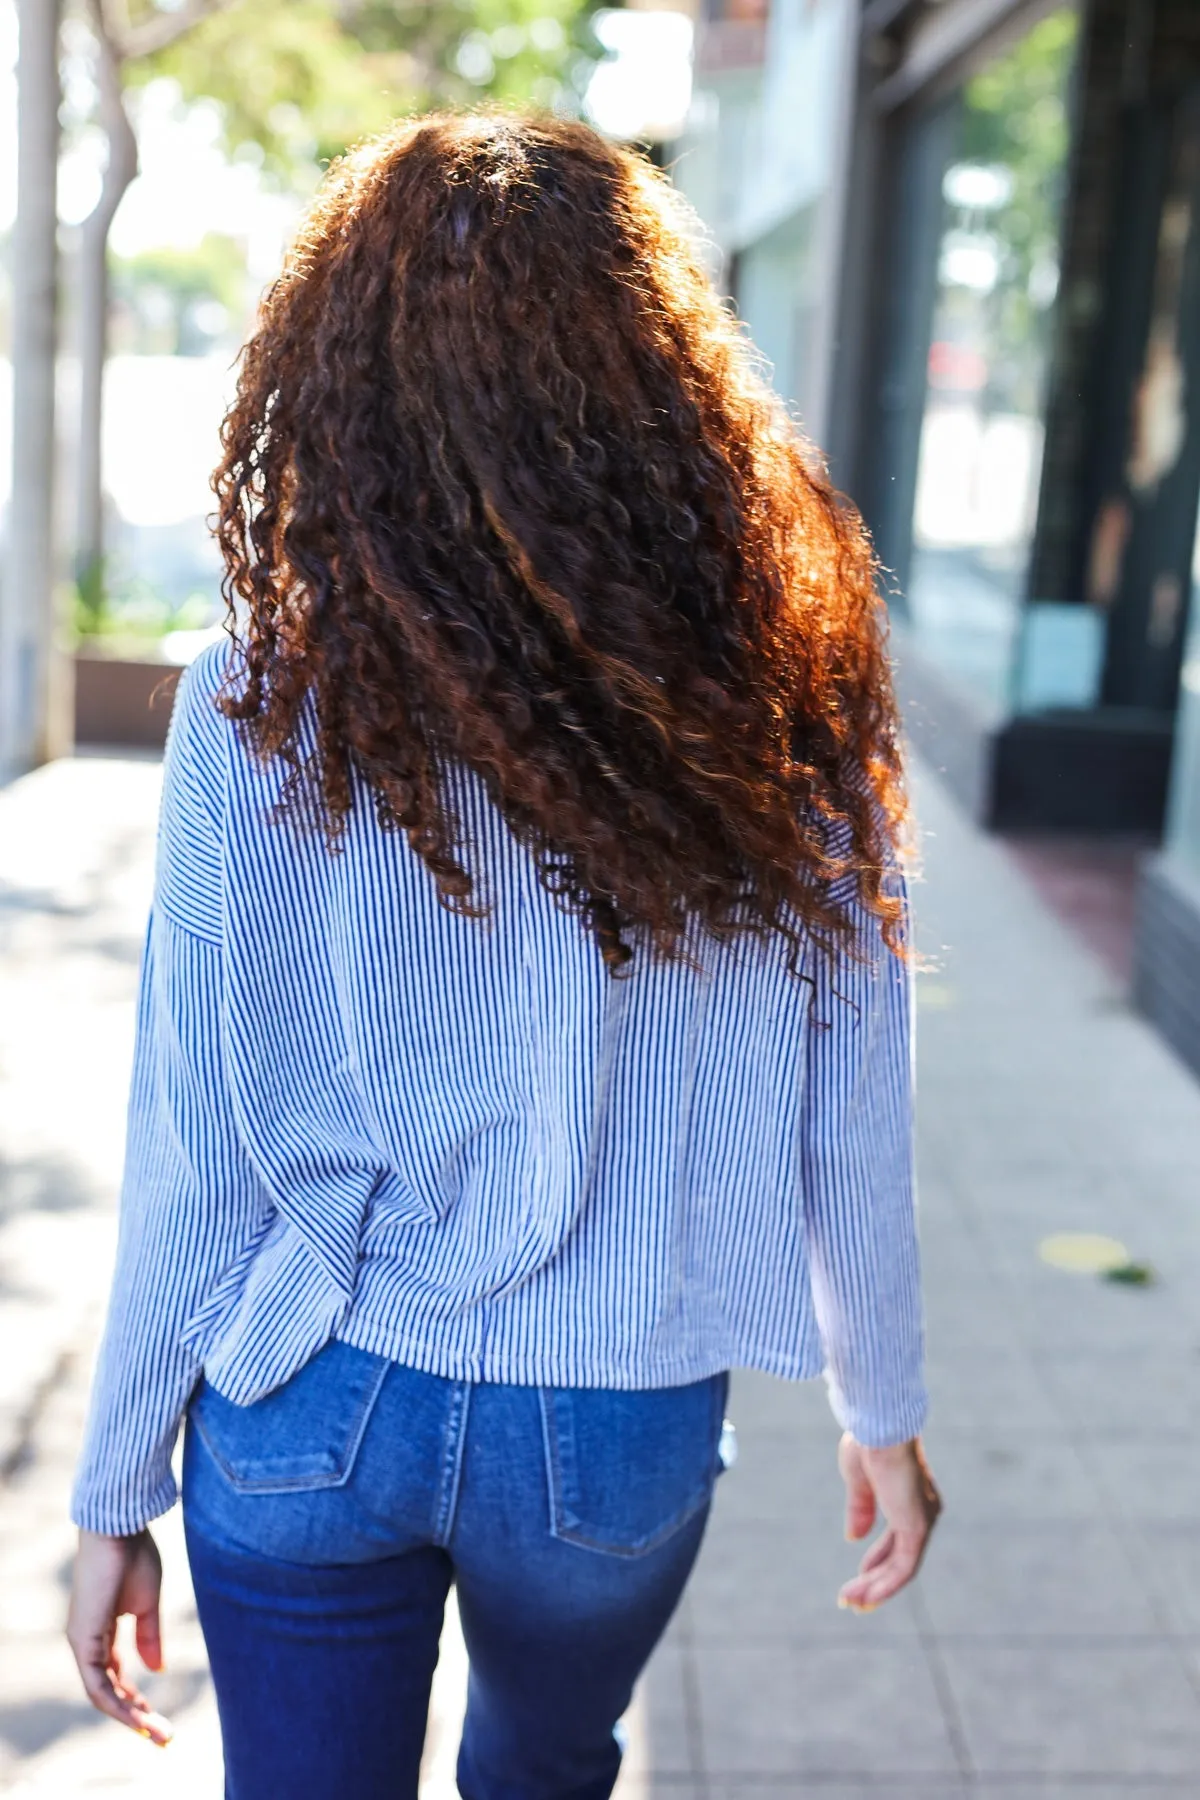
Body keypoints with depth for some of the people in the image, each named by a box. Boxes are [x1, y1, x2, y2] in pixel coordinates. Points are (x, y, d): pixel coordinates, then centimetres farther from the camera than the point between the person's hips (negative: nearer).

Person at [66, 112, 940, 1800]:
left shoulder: (259, 708, -16)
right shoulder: (794, 686, -13)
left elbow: (194, 1156, -11)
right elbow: (849, 1123, -6)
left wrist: (116, 1495, 3)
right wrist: (882, 1409, 10)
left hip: (309, 1414, -1)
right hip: (620, 1429, 2)